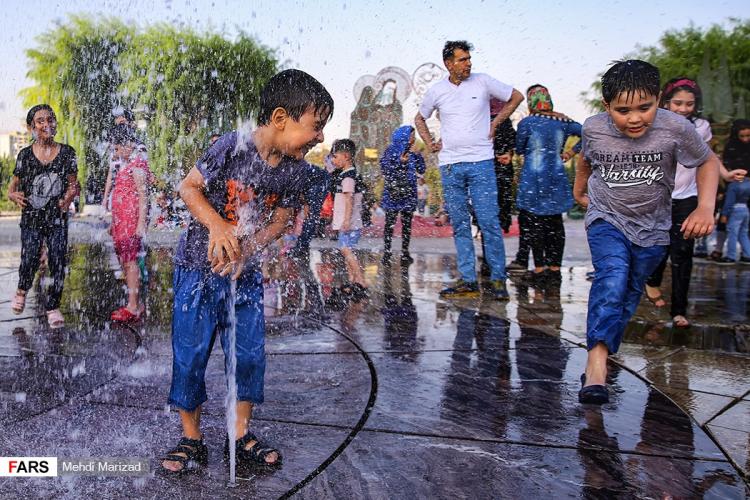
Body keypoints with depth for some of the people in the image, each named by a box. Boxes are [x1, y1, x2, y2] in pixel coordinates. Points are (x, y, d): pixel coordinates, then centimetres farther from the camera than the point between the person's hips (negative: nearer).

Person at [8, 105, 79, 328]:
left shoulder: (67, 152, 4)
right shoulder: (25, 155, 3)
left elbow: (73, 183, 10)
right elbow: (13, 186, 9)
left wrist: (71, 194, -11)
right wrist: (14, 195, -13)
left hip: (58, 217, 1)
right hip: (31, 217, 0)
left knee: (58, 262, -4)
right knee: (29, 260, -10)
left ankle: (53, 307, 13)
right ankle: (22, 291, 24)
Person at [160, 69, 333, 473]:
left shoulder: (293, 169, -5)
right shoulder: (232, 147, -20)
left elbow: (281, 219, 0)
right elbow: (188, 187, -13)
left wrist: (248, 248, -16)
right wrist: (217, 226, -28)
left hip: (245, 272, 4)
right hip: (198, 267, -4)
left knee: (251, 352, 5)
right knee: (190, 354, 1)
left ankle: (241, 435, 22)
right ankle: (191, 440, 19)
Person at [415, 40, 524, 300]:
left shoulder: (483, 82, 2)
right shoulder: (437, 91, 8)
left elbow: (516, 97, 13)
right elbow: (419, 118, 25)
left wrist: (495, 123, 6)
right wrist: (429, 143, 10)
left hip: (480, 163, -3)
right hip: (450, 166, 3)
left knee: (489, 222, -7)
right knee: (459, 226, 4)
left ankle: (498, 279, 2)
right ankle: (468, 282, 9)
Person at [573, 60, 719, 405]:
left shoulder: (675, 128, -20)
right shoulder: (593, 129, -14)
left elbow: (708, 162, -4)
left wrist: (705, 207, -18)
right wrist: (579, 191, 25)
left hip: (651, 227, 2)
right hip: (606, 219, -1)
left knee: (630, 293, 10)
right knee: (612, 278, -26)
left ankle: (606, 349, 28)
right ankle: (597, 358, -32)